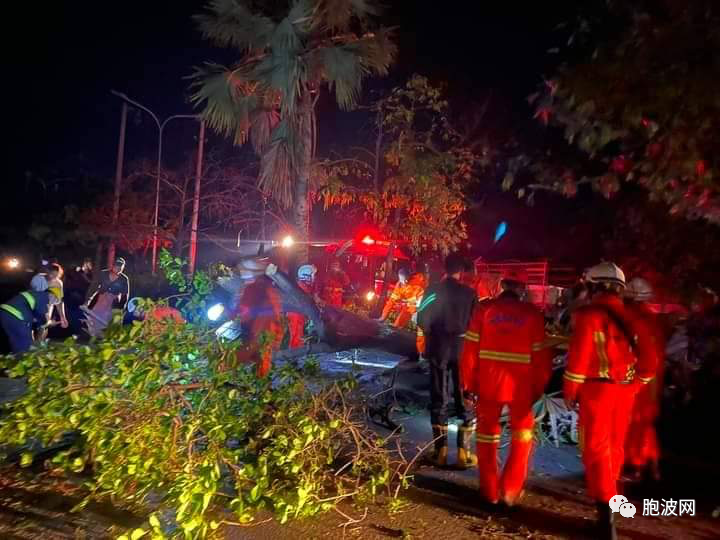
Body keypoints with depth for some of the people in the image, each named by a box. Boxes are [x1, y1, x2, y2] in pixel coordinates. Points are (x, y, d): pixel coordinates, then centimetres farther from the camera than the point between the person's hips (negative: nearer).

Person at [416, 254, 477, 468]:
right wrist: (463, 333, 11)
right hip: (463, 350, -1)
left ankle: (440, 451, 12)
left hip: (438, 349, 1)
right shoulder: (469, 293, -8)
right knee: (465, 400, 10)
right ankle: (463, 451, 11)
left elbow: (422, 320, -4)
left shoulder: (432, 291, -5)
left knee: (439, 400, 10)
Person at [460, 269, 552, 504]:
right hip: (521, 384, 0)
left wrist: (468, 383, 4)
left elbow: (470, 349, -3)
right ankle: (510, 489, 17)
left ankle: (489, 491, 24)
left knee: (487, 431, 16)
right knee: (522, 433, 20)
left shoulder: (484, 308, -2)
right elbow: (541, 354, -1)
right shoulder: (532, 314, -2)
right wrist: (539, 387, 10)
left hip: (488, 381, 1)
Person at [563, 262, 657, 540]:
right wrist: (633, 387, 20)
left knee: (596, 447, -1)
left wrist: (570, 391, -6)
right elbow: (648, 362, 11)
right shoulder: (630, 317, 9)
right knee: (614, 445, 21)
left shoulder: (589, 314, -10)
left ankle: (606, 511, -8)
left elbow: (579, 356, -16)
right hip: (624, 391, 6)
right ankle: (608, 491, 40)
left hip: (597, 389, -6)